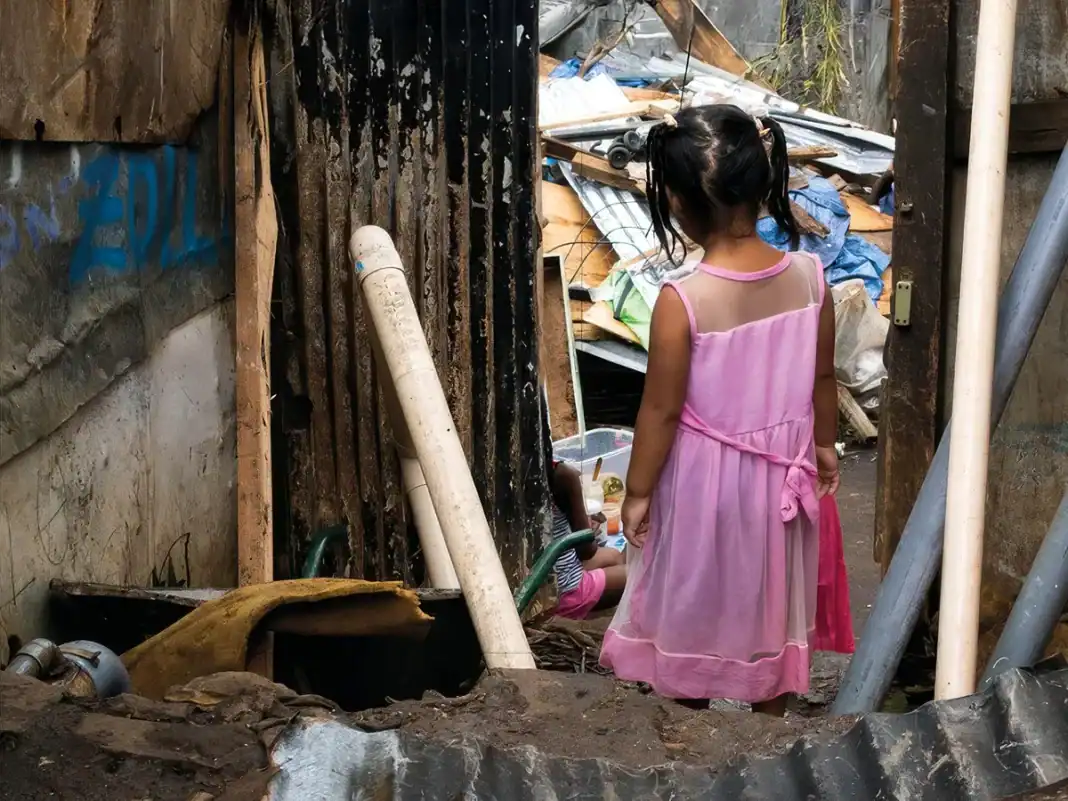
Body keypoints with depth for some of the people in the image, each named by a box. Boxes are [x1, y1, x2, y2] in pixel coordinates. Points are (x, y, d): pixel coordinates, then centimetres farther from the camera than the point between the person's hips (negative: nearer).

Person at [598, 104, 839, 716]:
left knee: (692, 597, 19)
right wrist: (825, 445, 16)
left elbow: (661, 409, -18)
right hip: (781, 471, 4)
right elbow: (822, 377, -2)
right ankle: (771, 711, 41)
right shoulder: (809, 276, -15)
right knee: (771, 594, 23)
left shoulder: (681, 302, -27)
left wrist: (638, 491, -4)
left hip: (702, 478, -4)